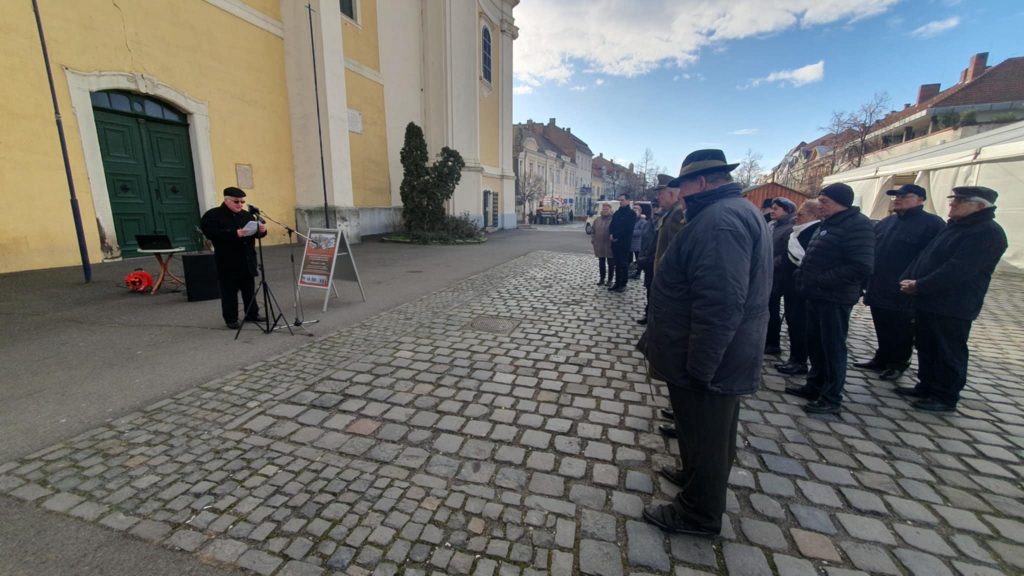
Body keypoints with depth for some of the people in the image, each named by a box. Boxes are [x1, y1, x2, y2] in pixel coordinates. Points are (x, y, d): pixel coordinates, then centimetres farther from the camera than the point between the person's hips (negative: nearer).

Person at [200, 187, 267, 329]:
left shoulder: (247, 215, 12)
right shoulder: (212, 215, -6)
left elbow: (256, 231, 14)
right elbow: (211, 233, -19)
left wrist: (262, 230, -10)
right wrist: (235, 234, -28)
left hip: (247, 260, 5)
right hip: (228, 262, -5)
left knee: (249, 288, 13)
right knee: (229, 291, 2)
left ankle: (252, 314, 24)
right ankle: (231, 318, 12)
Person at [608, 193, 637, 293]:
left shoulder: (631, 214, -3)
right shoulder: (617, 213, 17)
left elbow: (627, 229, -13)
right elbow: (612, 225, 14)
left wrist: (616, 236, -13)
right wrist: (612, 235, -6)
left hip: (624, 243, -6)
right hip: (615, 242, 6)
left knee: (623, 264, -2)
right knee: (617, 264, 9)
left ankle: (623, 285, 4)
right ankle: (617, 283, 15)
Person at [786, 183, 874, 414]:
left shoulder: (857, 225, -14)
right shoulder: (828, 223, 15)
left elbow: (860, 267, -23)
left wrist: (819, 280, -23)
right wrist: (803, 274, 6)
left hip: (835, 298, -9)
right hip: (817, 296, 9)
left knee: (833, 347, 1)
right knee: (815, 344, 17)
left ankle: (832, 398, 13)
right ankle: (815, 386, 30)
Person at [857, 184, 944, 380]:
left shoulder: (932, 224, -9)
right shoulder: (885, 222, 12)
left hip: (904, 294, -6)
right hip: (879, 291, 6)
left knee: (901, 334, 9)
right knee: (882, 331, 17)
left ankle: (898, 364, 24)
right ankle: (882, 359, 30)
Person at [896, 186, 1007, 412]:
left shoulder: (988, 233, -14)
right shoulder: (955, 226, 14)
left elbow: (958, 270, -23)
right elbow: (925, 256, 14)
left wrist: (919, 286, -20)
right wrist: (908, 279, 1)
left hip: (953, 308, -9)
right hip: (928, 302, 9)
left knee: (949, 353, 3)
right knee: (926, 348, 17)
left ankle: (946, 398, 15)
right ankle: (927, 387, 30)